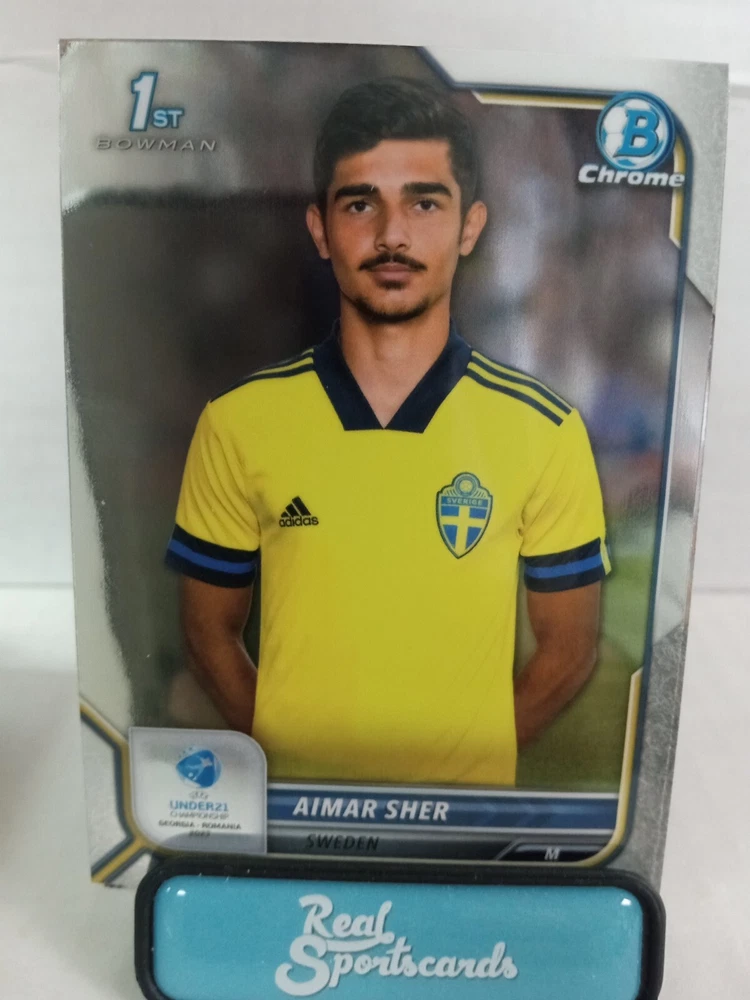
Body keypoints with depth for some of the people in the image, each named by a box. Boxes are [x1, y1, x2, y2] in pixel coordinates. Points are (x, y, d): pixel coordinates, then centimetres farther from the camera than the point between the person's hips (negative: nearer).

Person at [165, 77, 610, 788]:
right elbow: (211, 629, -2)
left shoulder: (545, 430, -12)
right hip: (293, 793, 1)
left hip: (467, 791, 0)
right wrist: (293, 757, -9)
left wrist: (467, 758, -10)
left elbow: (568, 646, -4)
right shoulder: (237, 423, -11)